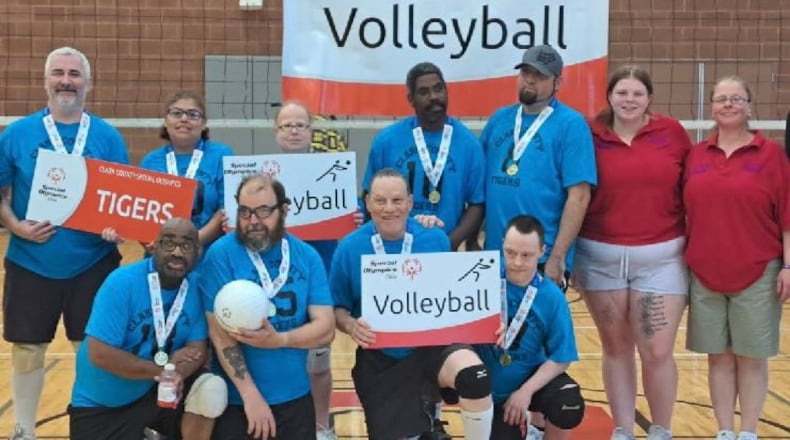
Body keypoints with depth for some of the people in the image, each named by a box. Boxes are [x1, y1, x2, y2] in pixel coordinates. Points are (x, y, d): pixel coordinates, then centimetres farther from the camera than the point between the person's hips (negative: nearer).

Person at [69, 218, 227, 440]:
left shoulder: (198, 287, -8)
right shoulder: (121, 282, -19)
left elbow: (198, 350, -10)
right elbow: (100, 355, -23)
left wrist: (175, 373, -33)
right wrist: (162, 369, -22)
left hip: (158, 390, 3)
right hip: (103, 404, -3)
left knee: (212, 389, -20)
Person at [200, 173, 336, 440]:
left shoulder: (307, 256, -1)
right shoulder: (221, 254, -10)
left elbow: (325, 329, -5)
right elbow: (219, 332, -12)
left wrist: (279, 340, -22)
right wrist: (251, 395, -16)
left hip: (295, 398, 3)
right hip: (236, 399, -3)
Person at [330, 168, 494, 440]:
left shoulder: (436, 240, -4)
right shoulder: (349, 247, -6)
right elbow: (337, 308, 2)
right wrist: (351, 326, -19)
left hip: (432, 347, -1)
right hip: (380, 359, 1)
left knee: (473, 374, -33)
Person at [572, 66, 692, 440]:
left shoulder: (672, 133, 0)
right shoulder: (591, 136, 0)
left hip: (661, 258, -1)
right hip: (601, 257, 1)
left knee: (657, 352, -2)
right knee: (615, 348, 11)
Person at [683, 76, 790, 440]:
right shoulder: (696, 155, 6)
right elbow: (686, 212, 9)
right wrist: (682, 260, 8)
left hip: (757, 274, -3)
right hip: (705, 274, 3)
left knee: (751, 356, 6)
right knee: (718, 356, 9)